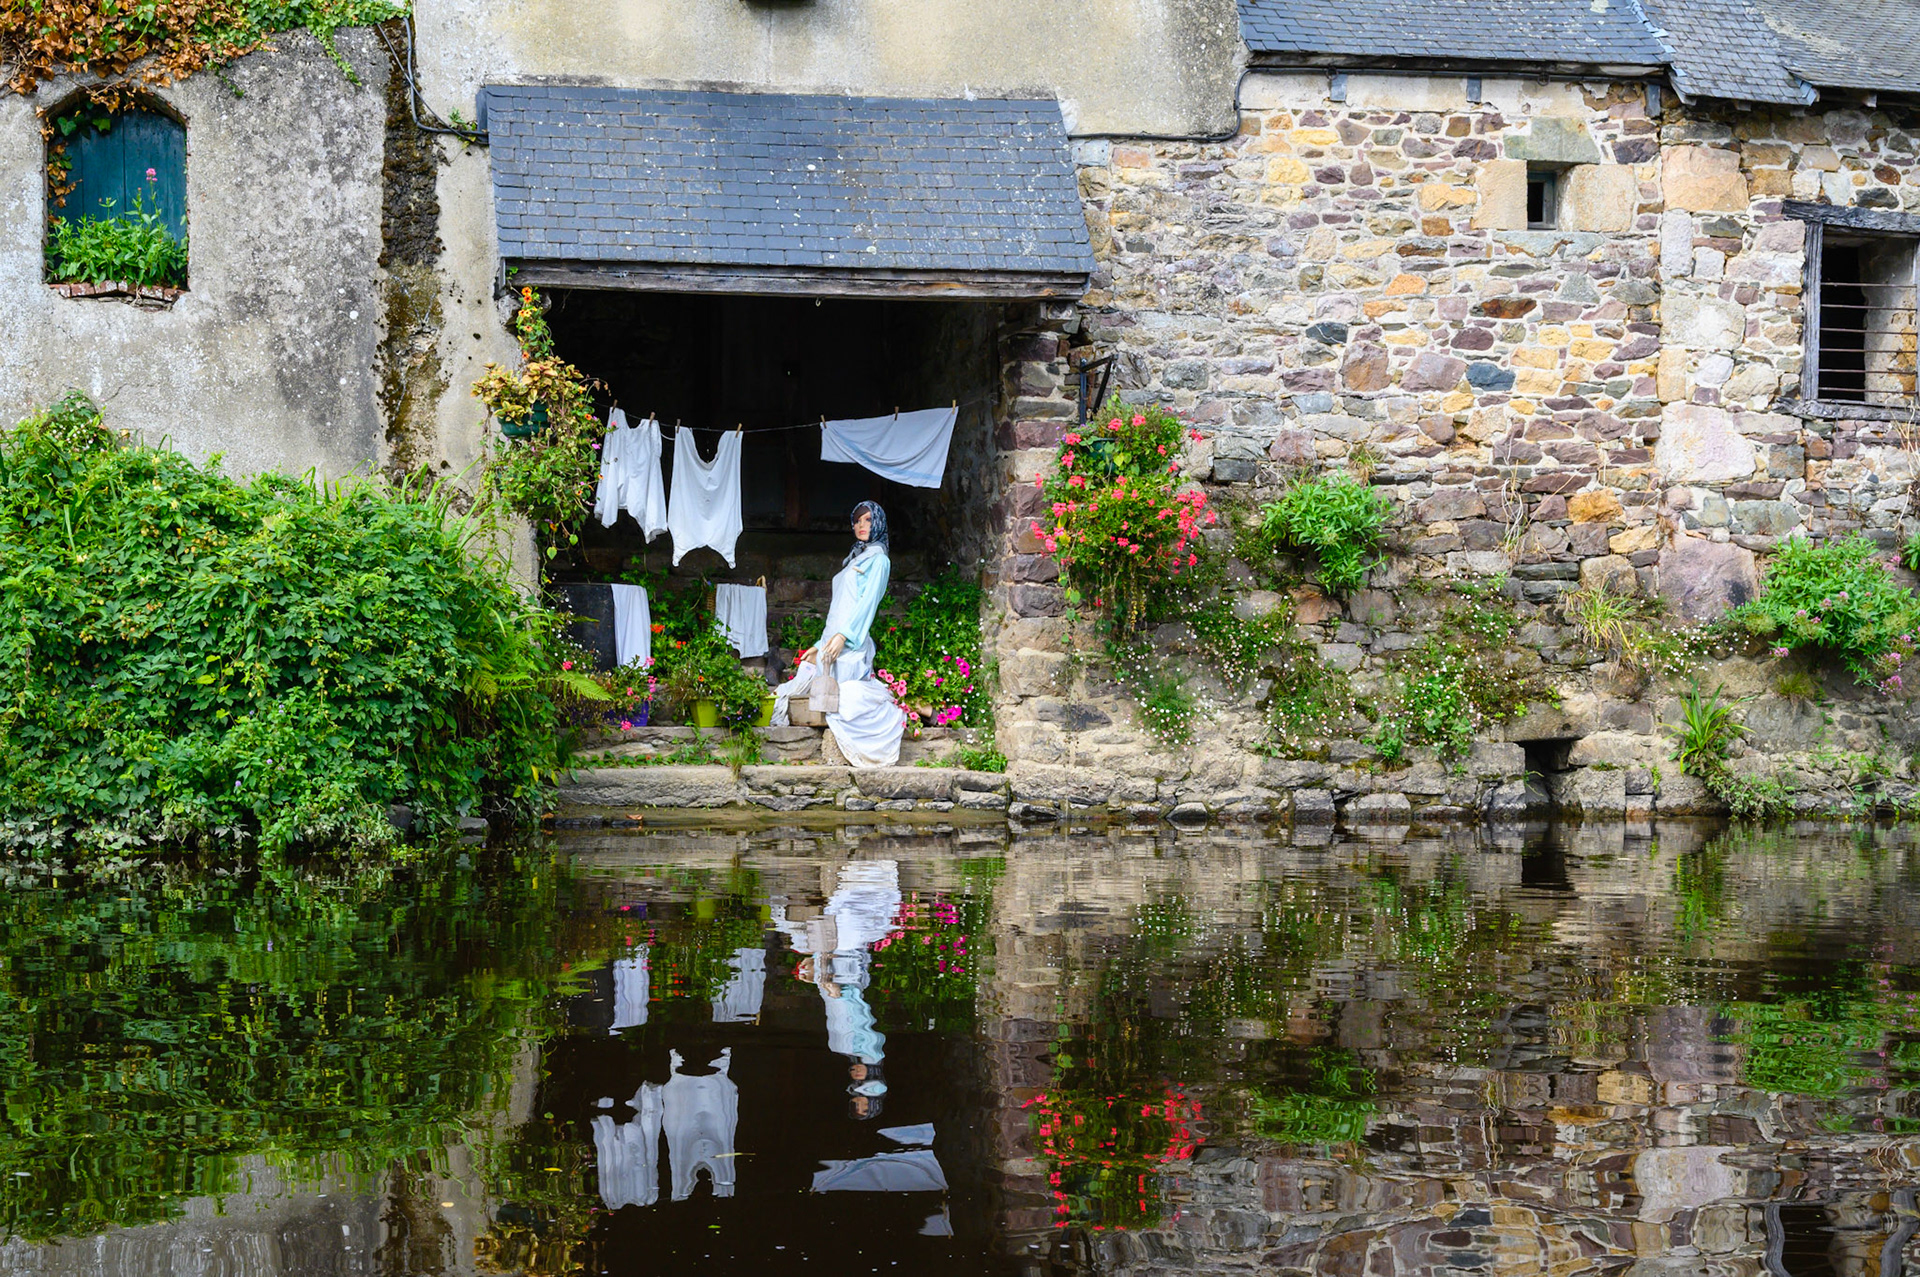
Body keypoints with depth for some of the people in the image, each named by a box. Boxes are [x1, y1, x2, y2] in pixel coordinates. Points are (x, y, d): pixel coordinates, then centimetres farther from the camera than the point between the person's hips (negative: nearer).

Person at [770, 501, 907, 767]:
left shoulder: (877, 560, 2)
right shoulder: (854, 560, 27)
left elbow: (867, 601, -10)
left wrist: (843, 635, -21)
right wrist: (820, 646, 22)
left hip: (850, 646, -9)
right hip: (833, 640, 9)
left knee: (843, 697, -23)